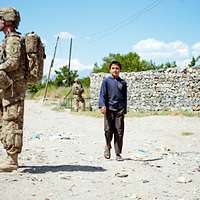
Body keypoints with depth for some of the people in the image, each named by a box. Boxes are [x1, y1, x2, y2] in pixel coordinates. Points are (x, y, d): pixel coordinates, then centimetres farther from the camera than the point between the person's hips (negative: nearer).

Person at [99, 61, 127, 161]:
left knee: (119, 132, -1)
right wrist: (102, 105, -15)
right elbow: (102, 94, -1)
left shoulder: (123, 82, 13)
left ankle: (118, 153, 7)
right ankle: (108, 147, 23)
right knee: (108, 130, -4)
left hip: (120, 109, 2)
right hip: (109, 108, -2)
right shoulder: (106, 80, 4)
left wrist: (124, 110, 14)